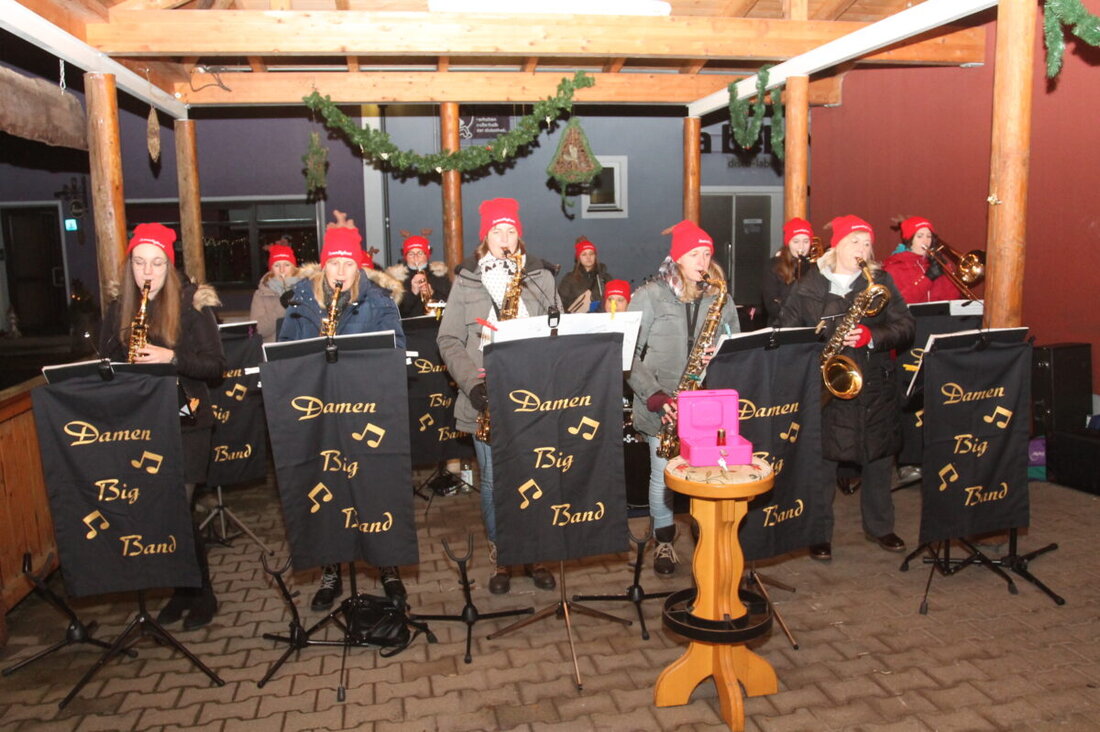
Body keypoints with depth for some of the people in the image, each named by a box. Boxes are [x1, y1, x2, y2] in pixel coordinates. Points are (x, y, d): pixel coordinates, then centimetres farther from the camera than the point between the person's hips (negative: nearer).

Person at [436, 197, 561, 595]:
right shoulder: (466, 280, 5)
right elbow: (449, 340, 2)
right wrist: (471, 382, -11)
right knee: (494, 481, 7)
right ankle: (499, 557, 23)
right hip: (487, 398, 0)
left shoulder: (541, 277, 8)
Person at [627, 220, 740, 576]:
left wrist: (720, 354, -11)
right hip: (662, 406, -2)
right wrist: (653, 395, -17)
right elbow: (628, 352, -7)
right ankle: (664, 541, 27)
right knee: (662, 476, 5)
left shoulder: (720, 297, 7)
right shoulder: (650, 295, -3)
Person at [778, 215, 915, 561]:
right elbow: (785, 332, 1)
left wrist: (872, 336, -19)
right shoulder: (807, 286, 0)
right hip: (823, 385, -2)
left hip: (875, 386, 2)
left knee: (879, 458, 14)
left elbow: (905, 326, -1)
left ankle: (880, 526, 34)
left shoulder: (881, 281, 5)